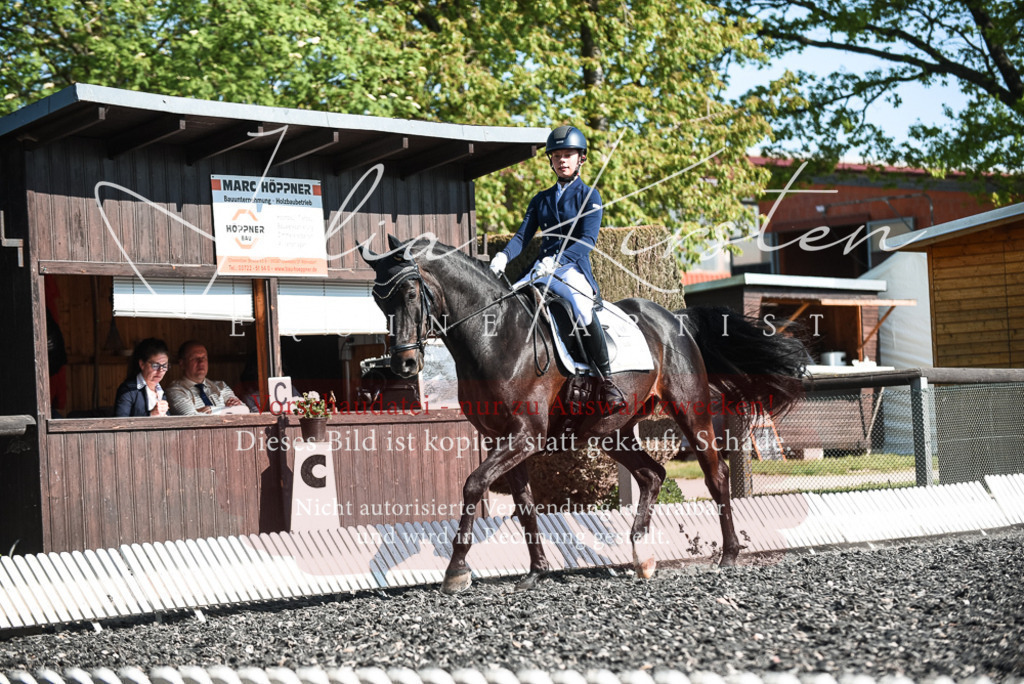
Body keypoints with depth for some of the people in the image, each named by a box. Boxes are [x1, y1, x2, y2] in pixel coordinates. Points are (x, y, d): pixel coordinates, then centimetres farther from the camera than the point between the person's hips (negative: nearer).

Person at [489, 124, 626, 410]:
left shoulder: (589, 196, 5)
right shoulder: (541, 200, 20)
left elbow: (587, 240, -9)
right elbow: (523, 235, 10)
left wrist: (557, 260, -26)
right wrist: (504, 256, -13)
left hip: (574, 270, -6)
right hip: (541, 269, 6)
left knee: (582, 307, -36)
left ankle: (606, 381, -27)